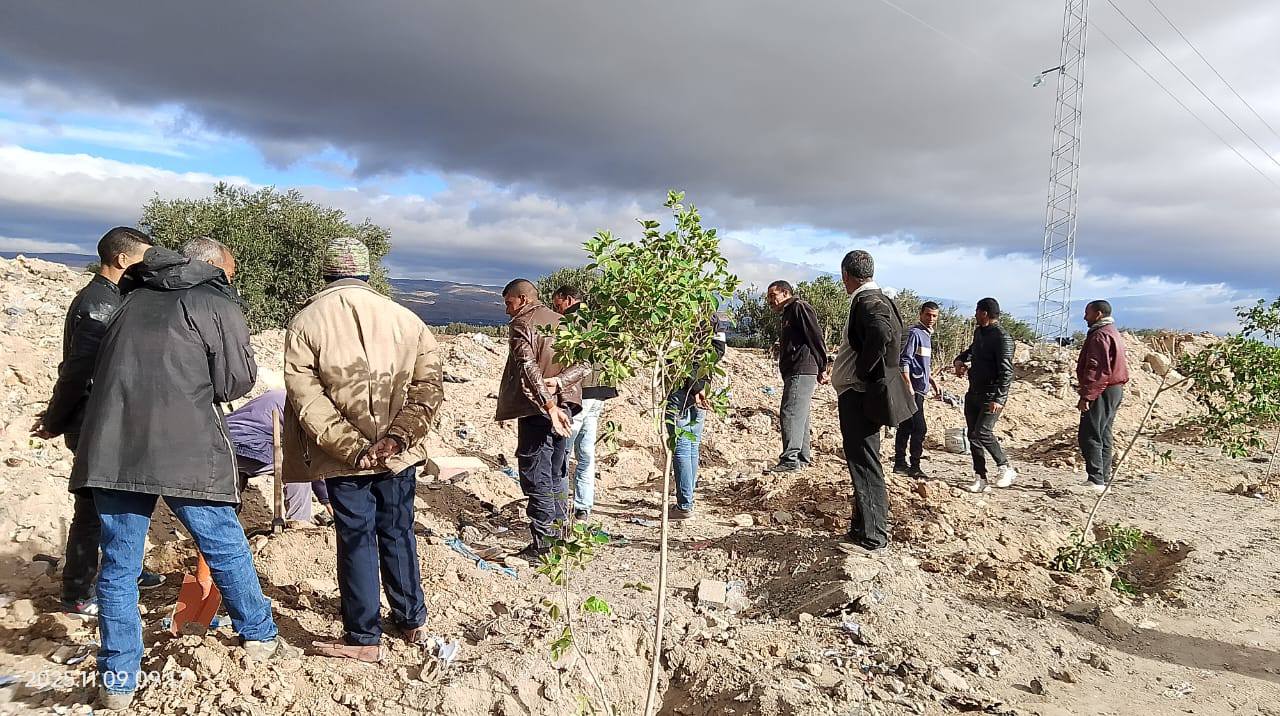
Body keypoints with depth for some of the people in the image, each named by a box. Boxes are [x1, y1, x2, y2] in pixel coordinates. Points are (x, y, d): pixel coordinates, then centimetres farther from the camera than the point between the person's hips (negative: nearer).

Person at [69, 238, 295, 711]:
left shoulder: (136, 299, 18)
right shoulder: (215, 302, 0)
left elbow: (107, 370, 24)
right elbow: (236, 382, -3)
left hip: (110, 450, 5)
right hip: (184, 453, -5)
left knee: (118, 565, 11)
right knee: (225, 547, 11)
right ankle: (259, 637, 25)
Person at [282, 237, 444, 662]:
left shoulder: (305, 322, -6)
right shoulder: (404, 318, 0)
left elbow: (307, 400, -14)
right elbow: (429, 384, -8)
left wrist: (352, 448, -16)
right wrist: (398, 437, -12)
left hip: (344, 457, -2)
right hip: (399, 454, 3)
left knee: (356, 540, 8)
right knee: (398, 533, 17)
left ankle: (364, 639, 18)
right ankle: (413, 621, 31)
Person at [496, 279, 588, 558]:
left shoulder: (521, 324, -7)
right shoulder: (562, 322, 15)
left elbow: (529, 369, -21)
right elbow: (585, 363, 6)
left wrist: (548, 406, -27)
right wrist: (559, 381, -8)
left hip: (536, 410, -8)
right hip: (564, 406, 8)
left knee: (536, 478, -2)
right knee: (556, 473, 18)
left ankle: (543, 544, 0)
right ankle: (559, 532, 26)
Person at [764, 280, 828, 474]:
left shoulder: (799, 307, -6)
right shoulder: (787, 315, 25)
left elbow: (816, 336, -13)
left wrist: (822, 368, -14)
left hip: (802, 371, -11)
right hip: (793, 372, 11)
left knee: (790, 413, -15)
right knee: (799, 415, 14)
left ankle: (790, 460, -18)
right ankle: (803, 458, 21)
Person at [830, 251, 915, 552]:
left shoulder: (868, 300, -15)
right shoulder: (873, 299, 14)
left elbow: (881, 335, -33)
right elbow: (891, 337, 18)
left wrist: (859, 374, -21)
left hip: (860, 398, -10)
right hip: (857, 397, 10)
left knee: (864, 465, -5)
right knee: (862, 463, 17)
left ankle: (872, 537, 1)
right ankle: (863, 528, 27)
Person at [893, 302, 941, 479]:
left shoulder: (927, 335, 18)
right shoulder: (914, 333, -12)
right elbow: (904, 361, -18)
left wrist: (932, 381, 23)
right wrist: (909, 386, -22)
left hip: (920, 389, 10)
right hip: (913, 387, -10)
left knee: (906, 426, 12)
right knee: (919, 428, -8)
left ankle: (900, 463, 17)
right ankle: (914, 468, -3)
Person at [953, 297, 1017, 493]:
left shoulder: (1002, 337, -16)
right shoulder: (979, 332, 12)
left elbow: (1007, 371, -21)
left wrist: (998, 399, -28)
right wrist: (960, 360, 11)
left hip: (991, 396, -9)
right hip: (974, 394, 9)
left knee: (982, 433, -16)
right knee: (973, 435, 6)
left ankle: (1006, 469, 5)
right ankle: (981, 479, 12)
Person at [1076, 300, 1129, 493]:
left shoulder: (1100, 335, -14)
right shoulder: (1113, 333, 20)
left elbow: (1096, 369, -22)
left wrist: (1086, 396, -23)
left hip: (1101, 392, -11)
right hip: (1114, 390, 11)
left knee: (1090, 437, -10)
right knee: (1103, 437, 13)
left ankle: (1096, 480, -12)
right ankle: (1104, 479, 17)